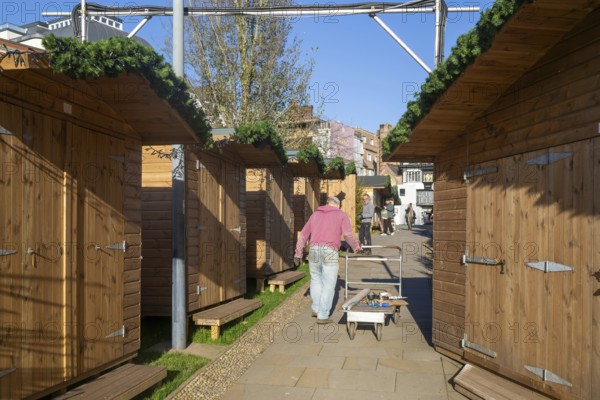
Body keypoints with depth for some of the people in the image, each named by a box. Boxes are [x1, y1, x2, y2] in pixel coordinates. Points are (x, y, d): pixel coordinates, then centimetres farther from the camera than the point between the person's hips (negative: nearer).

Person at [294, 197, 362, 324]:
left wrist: (298, 254, 20)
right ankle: (323, 316, 6)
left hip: (314, 250, 4)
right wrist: (356, 247, 14)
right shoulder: (342, 215, 10)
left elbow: (303, 234, 18)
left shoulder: (315, 214, 21)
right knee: (328, 285, 6)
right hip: (330, 252, -4)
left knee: (316, 278, 26)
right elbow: (348, 234, -5)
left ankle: (316, 309, 26)